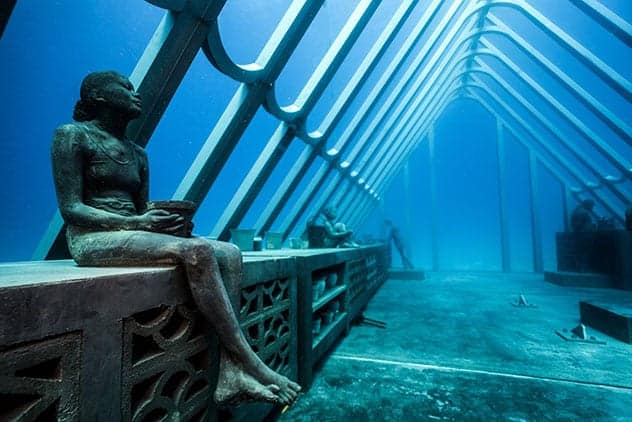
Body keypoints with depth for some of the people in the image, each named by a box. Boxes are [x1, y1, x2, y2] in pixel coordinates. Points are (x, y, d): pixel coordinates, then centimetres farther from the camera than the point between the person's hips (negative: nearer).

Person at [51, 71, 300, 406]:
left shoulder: (138, 154, 21)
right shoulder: (72, 135, 2)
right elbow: (71, 209, -8)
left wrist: (168, 220, -5)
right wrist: (138, 222, -21)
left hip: (132, 233, 7)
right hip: (93, 238, -6)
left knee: (229, 253, -16)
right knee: (198, 251, -33)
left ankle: (228, 372, -24)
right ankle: (251, 365, -25)